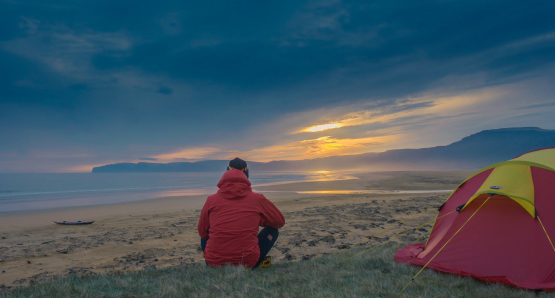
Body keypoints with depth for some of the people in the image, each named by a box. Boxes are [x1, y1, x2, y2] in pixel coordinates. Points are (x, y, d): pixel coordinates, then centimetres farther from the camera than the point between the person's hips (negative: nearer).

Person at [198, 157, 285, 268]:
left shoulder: (211, 200, -1)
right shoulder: (257, 199, -4)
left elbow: (202, 232, 12)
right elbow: (280, 221, 12)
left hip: (214, 263, 2)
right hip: (248, 263, -2)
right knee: (273, 230, 19)